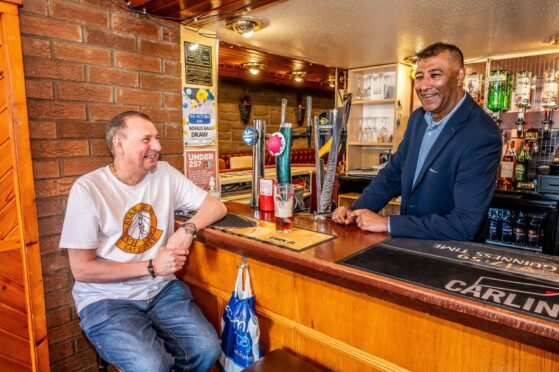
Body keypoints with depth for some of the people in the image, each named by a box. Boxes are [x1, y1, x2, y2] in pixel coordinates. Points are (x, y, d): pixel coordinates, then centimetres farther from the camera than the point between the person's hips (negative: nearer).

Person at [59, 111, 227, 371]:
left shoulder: (164, 173, 1)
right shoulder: (88, 188, -11)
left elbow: (216, 206, 3)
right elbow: (81, 269, -11)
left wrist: (188, 229, -16)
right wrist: (151, 266, -16)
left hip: (162, 289, 4)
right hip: (106, 298, -3)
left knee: (207, 349, -15)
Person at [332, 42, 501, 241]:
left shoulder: (482, 136, -20)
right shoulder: (418, 118, 2)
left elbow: (465, 224, -24)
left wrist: (387, 223, -22)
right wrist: (356, 211, -4)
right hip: (408, 241, 6)